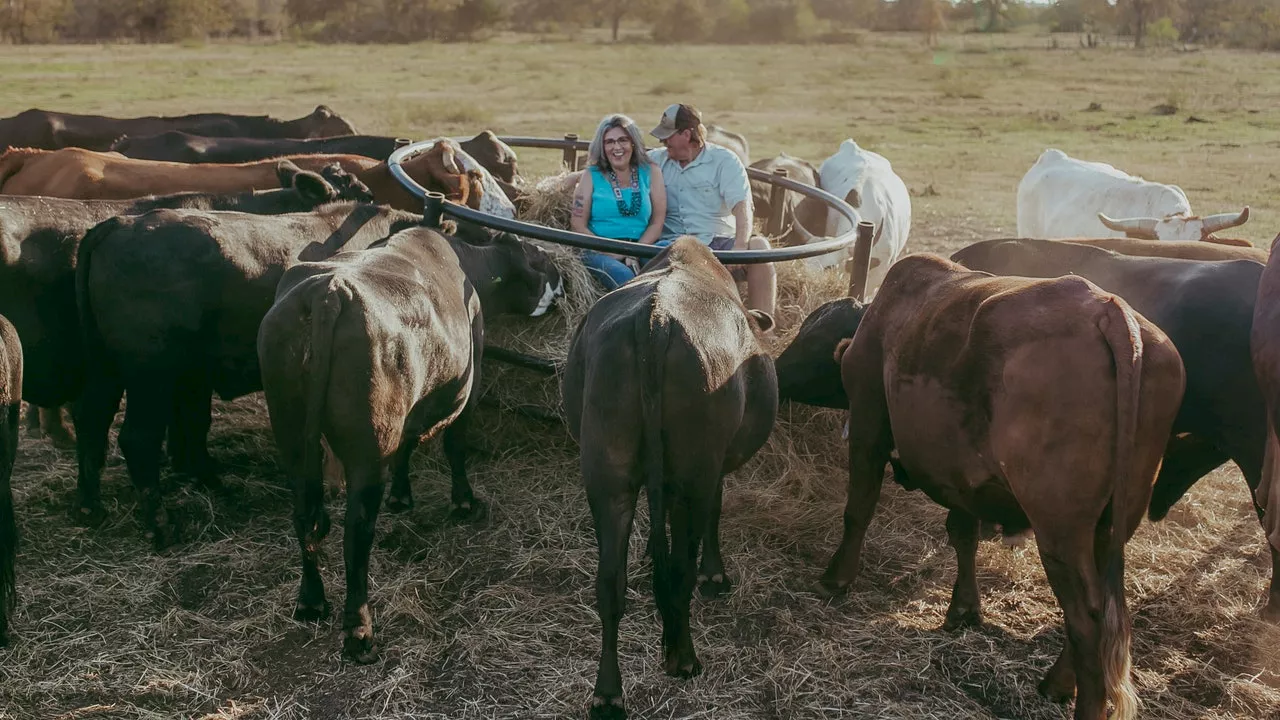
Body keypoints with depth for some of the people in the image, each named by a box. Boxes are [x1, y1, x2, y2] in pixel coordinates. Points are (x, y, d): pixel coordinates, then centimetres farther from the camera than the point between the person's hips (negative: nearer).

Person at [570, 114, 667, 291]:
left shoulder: (650, 172, 14)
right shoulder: (591, 176, 11)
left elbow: (657, 221, 8)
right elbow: (578, 224, 4)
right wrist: (611, 254, -11)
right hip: (600, 251, -2)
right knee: (624, 277, -37)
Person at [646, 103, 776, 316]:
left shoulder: (724, 160, 3)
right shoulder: (656, 160, 16)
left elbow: (742, 206, -10)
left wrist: (740, 246, -27)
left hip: (718, 241, -1)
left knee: (758, 246, -29)